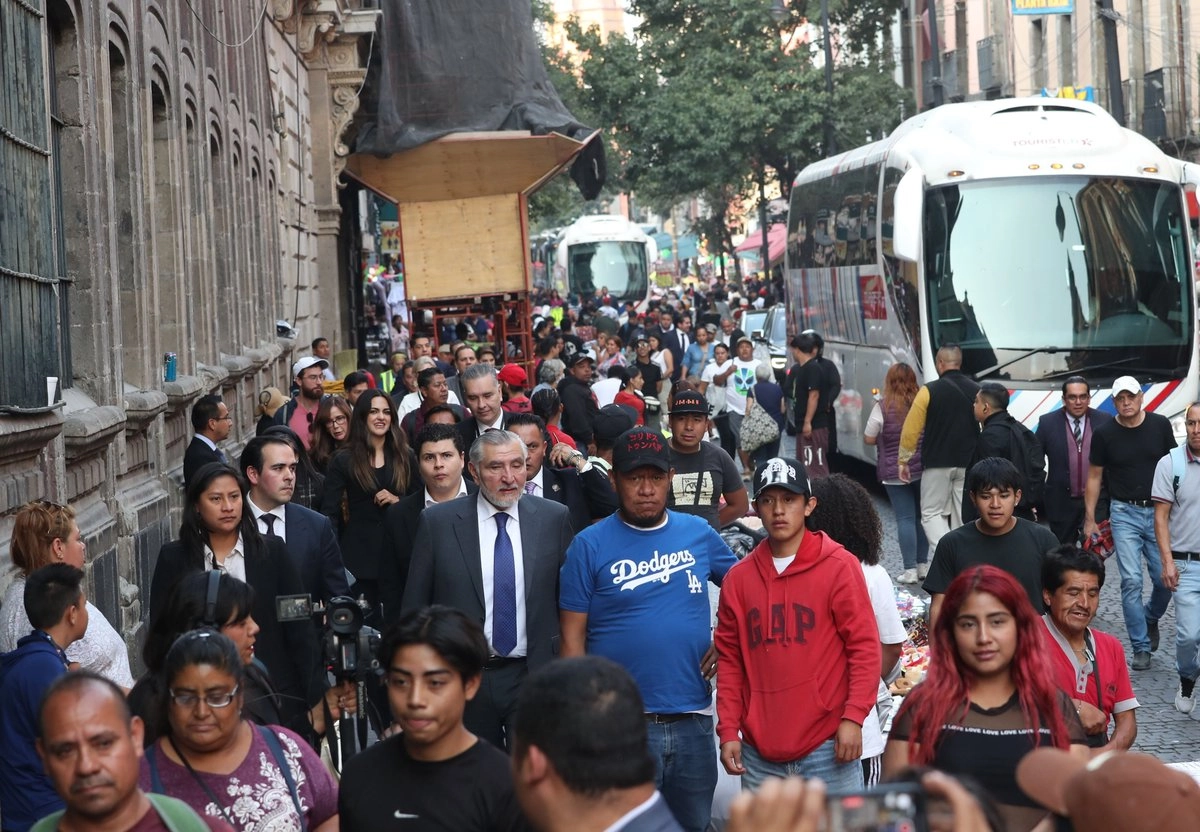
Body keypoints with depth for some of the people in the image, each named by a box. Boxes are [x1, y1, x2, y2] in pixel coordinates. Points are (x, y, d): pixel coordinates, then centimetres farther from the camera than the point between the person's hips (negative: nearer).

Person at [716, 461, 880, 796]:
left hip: (827, 748, -3)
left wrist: (853, 717, -11)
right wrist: (728, 731, 5)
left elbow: (864, 646, -3)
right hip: (760, 753, 3)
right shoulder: (738, 578, 9)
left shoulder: (839, 567, -1)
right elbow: (729, 658, 11)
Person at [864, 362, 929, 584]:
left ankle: (910, 569, -4)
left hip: (895, 472, -3)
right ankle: (923, 565, 20)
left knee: (905, 518, -2)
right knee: (921, 516, 14)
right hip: (923, 470, 3)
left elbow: (869, 439, -4)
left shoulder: (883, 407, -11)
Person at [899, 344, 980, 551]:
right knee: (963, 517, 10)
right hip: (968, 465, 3)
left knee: (932, 513, 5)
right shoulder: (977, 391, 3)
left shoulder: (929, 391, -8)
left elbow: (911, 429, -8)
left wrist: (903, 460, 2)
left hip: (937, 464, -3)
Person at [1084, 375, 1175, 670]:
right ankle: (1141, 647, 3)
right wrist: (1090, 520, 3)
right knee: (1131, 581, -6)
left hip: (1159, 511, 1)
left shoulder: (1160, 425, 0)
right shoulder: (1104, 434, -2)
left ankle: (1151, 619, 32)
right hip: (1125, 513, -1)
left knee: (1165, 579, 0)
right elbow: (1094, 477, 6)